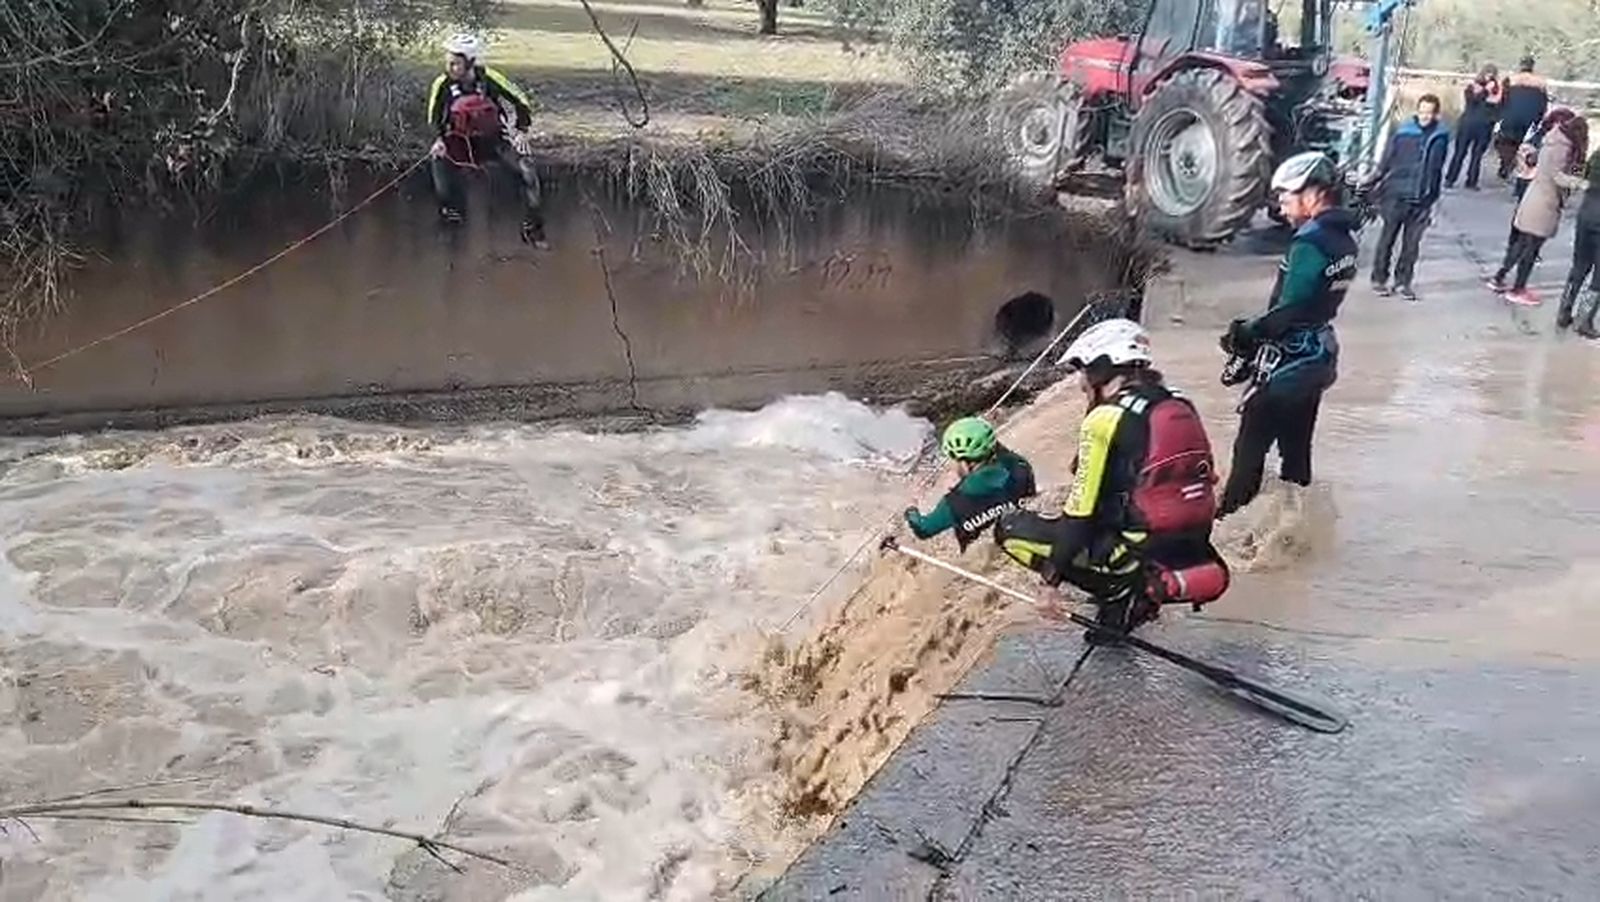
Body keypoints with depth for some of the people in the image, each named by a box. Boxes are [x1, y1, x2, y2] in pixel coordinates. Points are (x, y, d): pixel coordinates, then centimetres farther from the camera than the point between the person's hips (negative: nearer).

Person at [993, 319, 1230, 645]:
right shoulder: (1180, 406, 8)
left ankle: (1118, 592, -1)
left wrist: (1053, 579, -3)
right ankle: (1137, 590, 15)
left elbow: (1081, 511, -11)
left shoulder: (1105, 418, -12)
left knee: (1010, 528, 1)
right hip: (1194, 550, 8)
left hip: (1146, 554, -8)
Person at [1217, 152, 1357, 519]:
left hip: (1288, 361, -9)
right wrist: (1255, 329, 6)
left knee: (1251, 443, 1)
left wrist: (1245, 334, -12)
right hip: (1318, 356, 9)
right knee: (1296, 444, 19)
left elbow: (1287, 311, -25)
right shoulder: (1343, 238, 7)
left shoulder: (1311, 243, -22)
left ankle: (1229, 517, 8)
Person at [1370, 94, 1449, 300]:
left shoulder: (1441, 136, 3)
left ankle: (1403, 281, 16)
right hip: (1396, 195, -2)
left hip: (1422, 199, 2)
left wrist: (1432, 195, 14)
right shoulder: (1403, 133, -6)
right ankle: (1379, 278, 16)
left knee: (1412, 242, 6)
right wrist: (1379, 187, -5)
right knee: (1387, 238, 6)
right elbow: (1386, 161, -2)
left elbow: (1437, 168, 12)